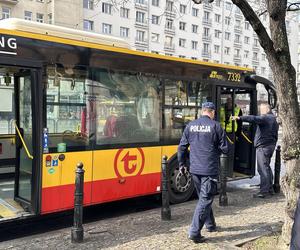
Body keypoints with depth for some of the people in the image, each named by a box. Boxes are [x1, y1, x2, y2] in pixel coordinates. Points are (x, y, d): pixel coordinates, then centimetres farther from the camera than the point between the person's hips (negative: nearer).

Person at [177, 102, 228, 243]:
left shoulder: (190, 126, 6)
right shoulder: (216, 126, -7)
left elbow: (182, 147, 6)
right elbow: (225, 149, -5)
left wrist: (182, 164, 16)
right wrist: (218, 149, 18)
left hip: (194, 169, 5)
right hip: (210, 170, -5)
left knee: (204, 197, 21)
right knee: (205, 200, -1)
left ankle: (210, 225, 35)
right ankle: (194, 232, -4)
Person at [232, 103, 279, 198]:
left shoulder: (265, 118, -12)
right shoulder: (274, 120, 20)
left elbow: (254, 118, -31)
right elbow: (276, 135, 24)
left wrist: (240, 118, -39)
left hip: (263, 146, -10)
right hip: (271, 145, 10)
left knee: (263, 168, -10)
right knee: (267, 167, 18)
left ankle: (264, 190, -10)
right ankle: (270, 188, 24)